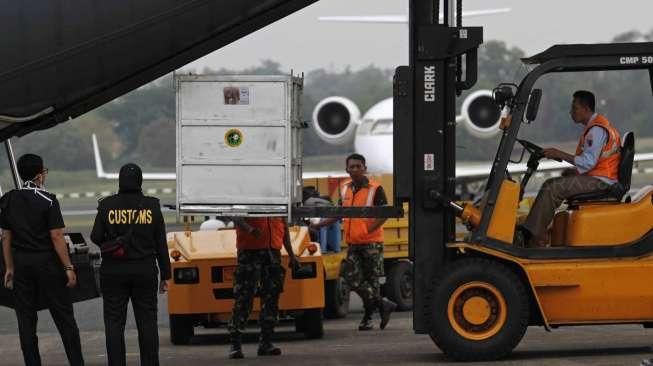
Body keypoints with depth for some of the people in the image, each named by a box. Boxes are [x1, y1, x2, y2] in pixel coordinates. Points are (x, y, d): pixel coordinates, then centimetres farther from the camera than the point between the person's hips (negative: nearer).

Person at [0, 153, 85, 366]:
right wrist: (68, 268, -10)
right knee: (64, 317, 3)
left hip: (21, 263, 4)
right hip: (47, 261, -4)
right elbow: (56, 237, -14)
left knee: (26, 320, 7)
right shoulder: (47, 201, -11)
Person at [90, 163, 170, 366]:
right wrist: (165, 276, 7)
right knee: (147, 321, 7)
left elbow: (96, 237, -4)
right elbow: (161, 244, 0)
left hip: (114, 271, -1)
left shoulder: (107, 205, -6)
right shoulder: (152, 206, -2)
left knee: (114, 322, 4)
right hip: (145, 271, 1)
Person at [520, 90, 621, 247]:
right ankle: (529, 231, -2)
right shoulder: (594, 126, 20)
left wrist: (561, 155, -17)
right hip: (596, 178, 11)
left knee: (553, 188, -18)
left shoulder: (596, 129, -15)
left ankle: (535, 237, -15)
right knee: (550, 184, 6)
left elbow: (588, 162, -22)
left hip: (600, 181, -11)